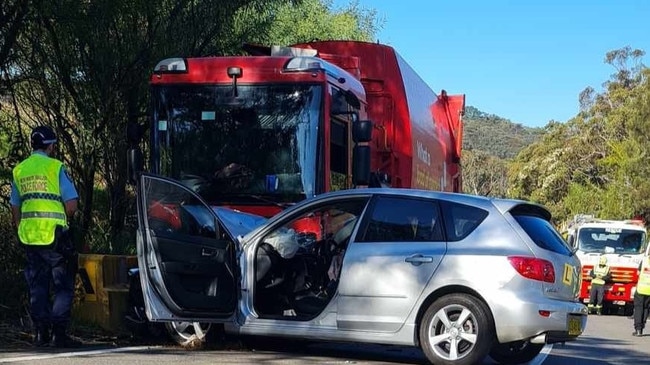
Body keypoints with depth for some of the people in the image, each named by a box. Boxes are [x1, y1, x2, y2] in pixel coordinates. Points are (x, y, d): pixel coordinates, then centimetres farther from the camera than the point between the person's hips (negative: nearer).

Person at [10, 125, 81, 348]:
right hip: (54, 235, -5)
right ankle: (59, 334, -2)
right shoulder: (55, 167, -6)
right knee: (63, 286, 2)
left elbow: (15, 208, 17)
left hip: (28, 236, 5)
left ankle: (41, 333, 12)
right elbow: (72, 205, -10)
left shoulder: (19, 170, 11)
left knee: (37, 286, 12)